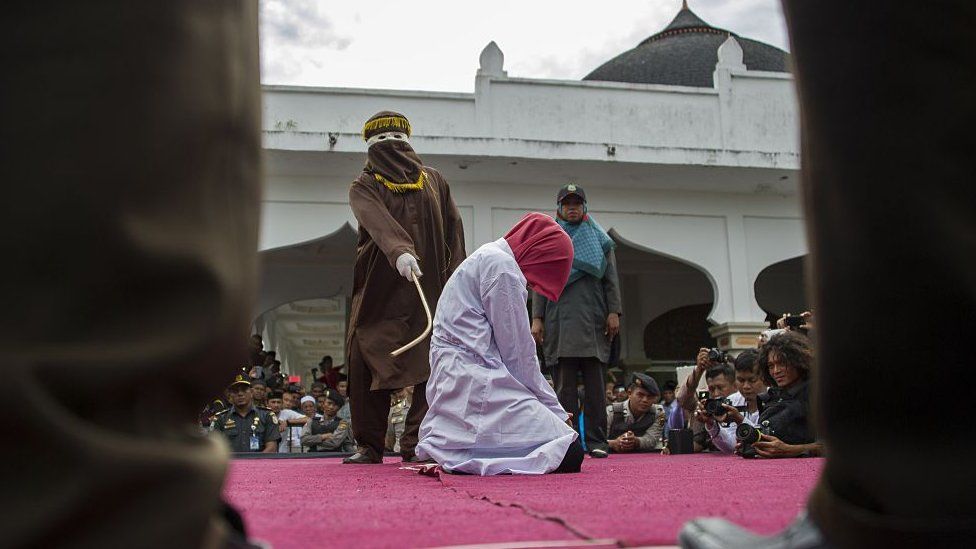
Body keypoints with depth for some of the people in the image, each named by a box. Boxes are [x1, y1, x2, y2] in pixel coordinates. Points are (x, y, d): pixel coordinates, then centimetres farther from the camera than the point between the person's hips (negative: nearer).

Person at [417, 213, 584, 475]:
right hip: (476, 383, -11)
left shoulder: (485, 257, 24)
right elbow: (517, 351, -8)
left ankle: (453, 451, 2)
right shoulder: (502, 265, -7)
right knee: (569, 454, -16)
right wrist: (554, 410, 2)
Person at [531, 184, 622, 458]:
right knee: (564, 385, -3)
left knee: (595, 384, -3)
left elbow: (611, 278, 10)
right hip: (559, 320, 0)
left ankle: (596, 441, -1)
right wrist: (537, 318, 1)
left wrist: (613, 312, -2)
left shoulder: (599, 239, 17)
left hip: (593, 321, 0)